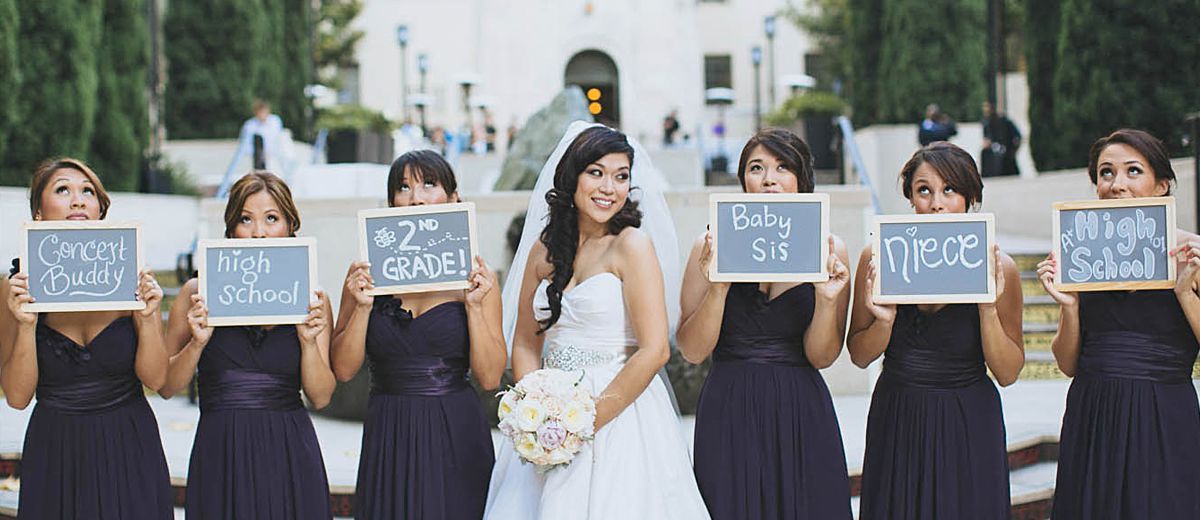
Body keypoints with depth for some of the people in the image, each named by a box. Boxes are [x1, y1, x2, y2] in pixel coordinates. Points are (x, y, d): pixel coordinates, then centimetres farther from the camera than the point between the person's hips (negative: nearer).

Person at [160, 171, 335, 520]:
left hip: (290, 455, 1)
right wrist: (197, 343, -12)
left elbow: (321, 398, 4)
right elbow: (167, 387, 3)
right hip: (222, 455, -1)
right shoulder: (199, 293, 2)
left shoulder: (310, 298, 5)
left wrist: (309, 341, -11)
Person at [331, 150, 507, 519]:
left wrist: (475, 306, -11)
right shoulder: (366, 273, 2)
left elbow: (490, 377, -3)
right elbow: (342, 370, 0)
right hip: (388, 440, 1)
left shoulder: (474, 276, 1)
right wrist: (362, 306, -11)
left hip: (455, 437, 0)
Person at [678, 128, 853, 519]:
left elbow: (821, 357, 0)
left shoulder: (827, 249, 2)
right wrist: (717, 286, -17)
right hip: (730, 413, -1)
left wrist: (827, 298, -15)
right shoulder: (713, 245, -1)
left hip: (802, 415, 1)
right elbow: (691, 351, -4)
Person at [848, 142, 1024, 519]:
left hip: (967, 428, -1)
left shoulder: (995, 266, -10)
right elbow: (859, 356, 1)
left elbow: (1007, 373, -7)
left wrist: (988, 308, -20)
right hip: (896, 421, 1)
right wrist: (884, 321, -19)